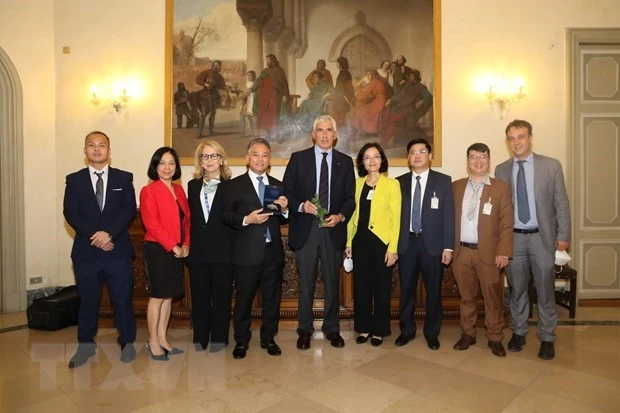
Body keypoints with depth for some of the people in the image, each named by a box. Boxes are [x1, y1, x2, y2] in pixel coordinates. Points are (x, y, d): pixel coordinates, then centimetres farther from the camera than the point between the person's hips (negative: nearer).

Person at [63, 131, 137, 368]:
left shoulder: (124, 178, 4)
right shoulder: (74, 180, 8)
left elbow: (129, 209, -6)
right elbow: (70, 213, -2)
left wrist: (109, 232, -18)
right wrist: (93, 236, -15)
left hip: (118, 249, -1)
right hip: (85, 251, 1)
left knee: (123, 298, 6)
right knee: (87, 300, 12)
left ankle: (127, 342, 22)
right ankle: (86, 345, 28)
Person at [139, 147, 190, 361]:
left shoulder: (179, 189, 12)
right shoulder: (149, 191, -9)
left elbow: (186, 218, 13)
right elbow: (152, 224, -15)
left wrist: (186, 244, 1)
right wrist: (173, 246, -15)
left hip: (178, 251, 7)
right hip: (157, 250, -6)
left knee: (169, 296, 12)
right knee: (157, 296, 2)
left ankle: (162, 338, 24)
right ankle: (152, 341, 17)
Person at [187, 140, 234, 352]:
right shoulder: (193, 185, 11)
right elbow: (189, 218, 10)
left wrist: (234, 247, -12)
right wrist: (187, 245, 4)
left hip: (222, 250, -3)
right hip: (198, 250, 4)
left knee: (221, 295, 7)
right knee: (199, 295, 11)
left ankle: (219, 337, 21)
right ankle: (200, 336, 25)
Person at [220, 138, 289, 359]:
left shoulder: (278, 185, 11)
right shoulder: (235, 185, 0)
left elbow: (284, 218, 13)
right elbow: (224, 215, -5)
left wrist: (284, 210, -9)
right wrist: (246, 220, -20)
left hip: (273, 252, 4)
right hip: (247, 253, -3)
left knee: (272, 298, 13)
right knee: (244, 298, 8)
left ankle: (268, 339, 30)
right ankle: (241, 341, 26)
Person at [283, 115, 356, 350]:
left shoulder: (345, 162, 7)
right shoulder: (298, 158, 3)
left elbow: (350, 198, 7)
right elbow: (287, 192, 2)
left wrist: (340, 216, -11)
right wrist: (301, 205, -16)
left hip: (333, 229, 2)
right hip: (305, 228, -1)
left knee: (332, 282, 10)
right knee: (306, 282, 8)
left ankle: (332, 328, 28)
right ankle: (305, 330, 23)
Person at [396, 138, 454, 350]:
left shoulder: (443, 181, 2)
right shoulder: (399, 182, 7)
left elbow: (448, 215, -2)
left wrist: (448, 246, -7)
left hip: (432, 243, -1)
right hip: (406, 243, 1)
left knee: (433, 291, 8)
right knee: (406, 290, 9)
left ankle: (432, 333, 26)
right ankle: (407, 330, 26)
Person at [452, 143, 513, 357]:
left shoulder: (501, 187, 0)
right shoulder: (456, 186, 7)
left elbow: (507, 222, -4)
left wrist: (503, 252, -12)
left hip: (489, 252, -2)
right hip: (462, 251, 2)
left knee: (493, 298, 8)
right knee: (466, 296, 13)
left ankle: (495, 338, 23)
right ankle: (467, 334, 27)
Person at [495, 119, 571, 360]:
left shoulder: (551, 166, -2)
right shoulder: (501, 170, 3)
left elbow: (561, 203, -1)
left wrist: (563, 235, -4)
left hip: (542, 237, -1)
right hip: (513, 238, 2)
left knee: (545, 290, 7)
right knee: (517, 289, 12)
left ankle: (547, 338, 22)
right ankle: (519, 332, 28)